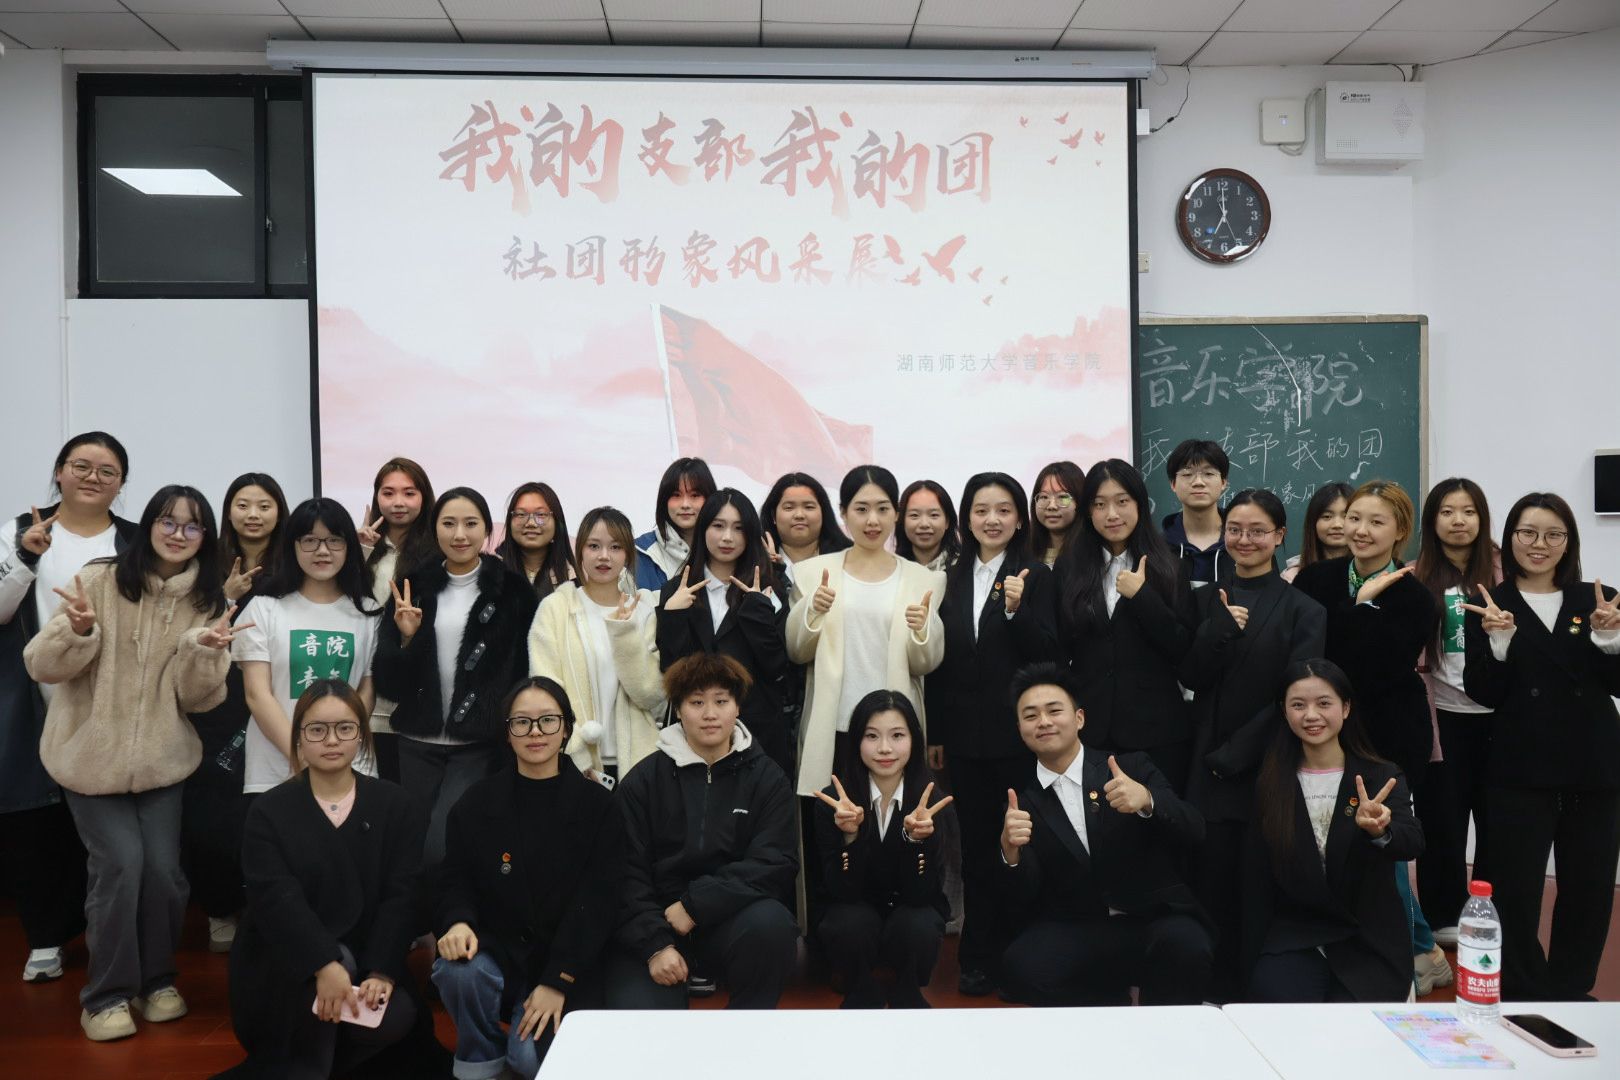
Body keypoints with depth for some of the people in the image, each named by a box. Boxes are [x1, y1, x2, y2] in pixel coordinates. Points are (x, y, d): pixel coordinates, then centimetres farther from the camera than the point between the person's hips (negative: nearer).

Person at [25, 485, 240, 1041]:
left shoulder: (208, 601, -1)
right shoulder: (100, 580, -9)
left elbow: (198, 698, -3)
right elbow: (42, 665, -9)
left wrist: (206, 650, -22)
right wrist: (78, 630, -28)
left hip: (160, 760, 3)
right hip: (91, 756, -2)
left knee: (163, 869, 0)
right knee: (120, 864, -9)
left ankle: (156, 980, 24)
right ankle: (107, 994, 10)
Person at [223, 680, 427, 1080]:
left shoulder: (397, 807, 3)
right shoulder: (269, 811, -1)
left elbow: (401, 897, -7)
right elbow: (276, 899, -17)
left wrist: (381, 972, -23)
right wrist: (326, 964, -33)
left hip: (367, 960, 3)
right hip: (283, 963, -2)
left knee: (394, 1018, -27)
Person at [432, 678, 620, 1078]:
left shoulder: (596, 804, 0)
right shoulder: (477, 802, 4)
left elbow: (598, 900, -5)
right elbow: (457, 881, 4)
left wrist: (557, 980, -14)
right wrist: (458, 923, -21)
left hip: (566, 960, -1)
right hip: (496, 949, 1)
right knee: (458, 971, -32)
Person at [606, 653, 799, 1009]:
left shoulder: (766, 777, 3)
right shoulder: (643, 780, 3)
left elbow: (776, 862, -8)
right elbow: (629, 872, -3)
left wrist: (695, 904, -16)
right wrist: (656, 944, -16)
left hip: (733, 921, 1)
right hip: (654, 928, -1)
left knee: (771, 922, -31)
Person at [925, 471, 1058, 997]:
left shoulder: (1036, 575, -3)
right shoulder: (954, 580, 9)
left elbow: (1047, 654, -9)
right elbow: (940, 661, 12)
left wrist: (1016, 610, -25)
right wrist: (935, 733, 11)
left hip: (1017, 734, -4)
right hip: (965, 734, 4)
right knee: (976, 846, 10)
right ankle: (979, 957, 20)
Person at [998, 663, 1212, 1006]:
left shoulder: (1134, 768, 4)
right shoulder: (1023, 802, 7)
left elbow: (1193, 833, -8)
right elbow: (1024, 900, -1)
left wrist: (1147, 801, -29)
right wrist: (1011, 852, -24)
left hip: (1155, 921, -1)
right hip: (1076, 933, 1)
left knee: (1184, 945, -34)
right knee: (1019, 969, -28)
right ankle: (1114, 1006, 1)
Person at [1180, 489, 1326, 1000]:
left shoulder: (1302, 610, 1)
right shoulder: (1207, 600, 10)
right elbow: (1190, 677, 2)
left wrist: (1233, 755, -10)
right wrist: (1220, 629, -14)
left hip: (1267, 769, -2)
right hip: (1207, 769, 2)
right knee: (1213, 886, 0)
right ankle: (1220, 992, 15)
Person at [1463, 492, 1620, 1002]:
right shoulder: (1490, 606, -1)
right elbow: (1484, 693, -7)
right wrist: (1499, 640, -22)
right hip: (1521, 769, -3)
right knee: (1516, 890, 0)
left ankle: (1571, 992, 29)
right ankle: (1525, 997, 18)